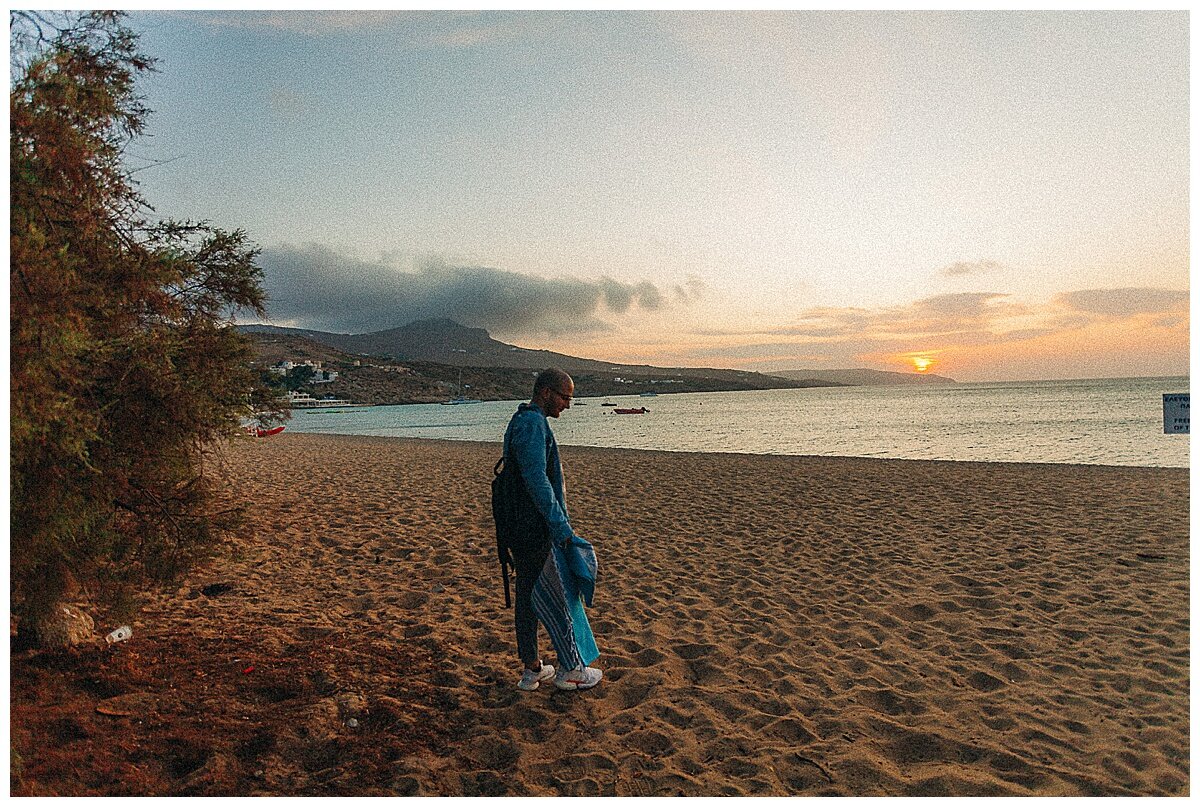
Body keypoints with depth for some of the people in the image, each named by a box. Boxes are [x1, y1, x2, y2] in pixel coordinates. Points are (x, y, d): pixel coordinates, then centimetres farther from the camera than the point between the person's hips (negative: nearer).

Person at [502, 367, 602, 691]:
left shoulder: (522, 420, 15)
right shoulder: (533, 423, -18)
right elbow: (536, 480, -25)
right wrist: (561, 526, -20)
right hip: (538, 531, -10)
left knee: (527, 597, 15)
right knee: (559, 597, 3)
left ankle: (531, 669, 27)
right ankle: (570, 669, 18)